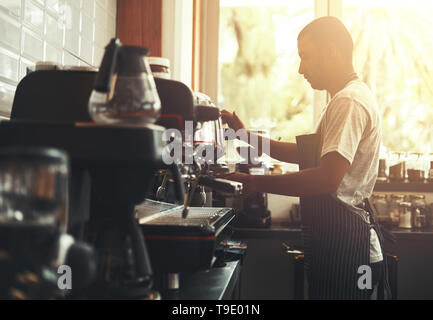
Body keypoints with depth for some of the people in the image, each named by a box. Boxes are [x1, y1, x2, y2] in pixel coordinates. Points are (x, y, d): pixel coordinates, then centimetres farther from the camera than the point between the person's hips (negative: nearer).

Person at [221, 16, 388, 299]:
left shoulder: (349, 102, -17)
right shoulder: (349, 98, 18)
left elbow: (327, 178, -28)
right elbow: (305, 153, 21)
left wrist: (255, 183, -23)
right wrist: (247, 135, 13)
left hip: (344, 249, -10)